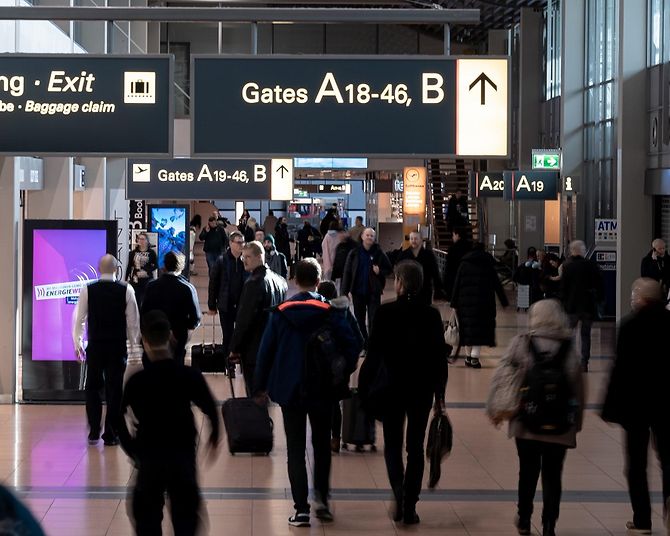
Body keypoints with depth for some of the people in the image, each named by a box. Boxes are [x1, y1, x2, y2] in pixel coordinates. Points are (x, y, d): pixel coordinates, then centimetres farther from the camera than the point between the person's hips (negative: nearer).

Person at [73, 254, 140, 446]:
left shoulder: (87, 290, -5)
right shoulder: (126, 290, -5)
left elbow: (79, 318, 0)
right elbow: (133, 320, -1)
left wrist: (77, 343, 11)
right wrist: (133, 343, 11)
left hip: (95, 346, 0)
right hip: (118, 347, 0)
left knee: (93, 387, 13)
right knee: (114, 390, 6)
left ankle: (93, 432, 10)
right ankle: (111, 435, 6)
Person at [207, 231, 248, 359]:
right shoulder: (222, 261, -4)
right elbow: (213, 284, 0)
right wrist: (211, 306, 0)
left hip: (243, 306, 0)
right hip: (226, 306, 0)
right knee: (228, 337, 8)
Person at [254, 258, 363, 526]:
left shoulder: (280, 312, -3)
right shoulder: (331, 312, -6)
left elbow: (266, 350, -2)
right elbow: (352, 345, -11)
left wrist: (260, 386, 5)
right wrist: (342, 376, 3)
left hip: (289, 389, 0)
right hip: (323, 390, 0)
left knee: (295, 448, 5)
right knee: (322, 443, 17)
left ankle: (301, 508, 1)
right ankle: (321, 497, 7)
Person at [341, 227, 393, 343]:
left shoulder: (379, 254, -2)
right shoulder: (354, 253, -2)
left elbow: (389, 269, 7)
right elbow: (347, 273, -1)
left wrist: (380, 272, -15)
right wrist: (345, 291, -6)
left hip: (374, 292, -2)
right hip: (358, 291, 2)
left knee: (374, 320, -2)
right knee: (359, 320, 11)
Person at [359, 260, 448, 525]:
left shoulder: (385, 312, -11)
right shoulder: (431, 315, -4)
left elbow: (373, 354, -10)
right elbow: (440, 357, 0)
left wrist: (363, 387, -1)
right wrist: (439, 394, 8)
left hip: (392, 387, -2)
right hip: (422, 389, 2)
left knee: (393, 444, 12)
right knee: (415, 447, 11)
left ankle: (399, 491, -12)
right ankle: (409, 507, 11)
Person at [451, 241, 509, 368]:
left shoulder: (464, 264, 7)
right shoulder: (488, 265, 5)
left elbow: (457, 284, 5)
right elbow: (497, 285, 5)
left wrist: (454, 303, 7)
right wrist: (504, 302, 10)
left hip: (465, 300, 2)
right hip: (484, 301, -2)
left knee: (468, 328, 11)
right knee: (480, 328, -2)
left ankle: (468, 356, 18)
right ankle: (475, 357, -12)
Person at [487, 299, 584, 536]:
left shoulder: (519, 345, -5)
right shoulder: (569, 351, -4)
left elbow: (501, 376, -8)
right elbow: (577, 389, 0)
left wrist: (495, 409, -1)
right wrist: (576, 423, 10)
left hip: (525, 425, 1)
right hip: (559, 428, -1)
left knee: (527, 472, 19)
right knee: (552, 476, 8)